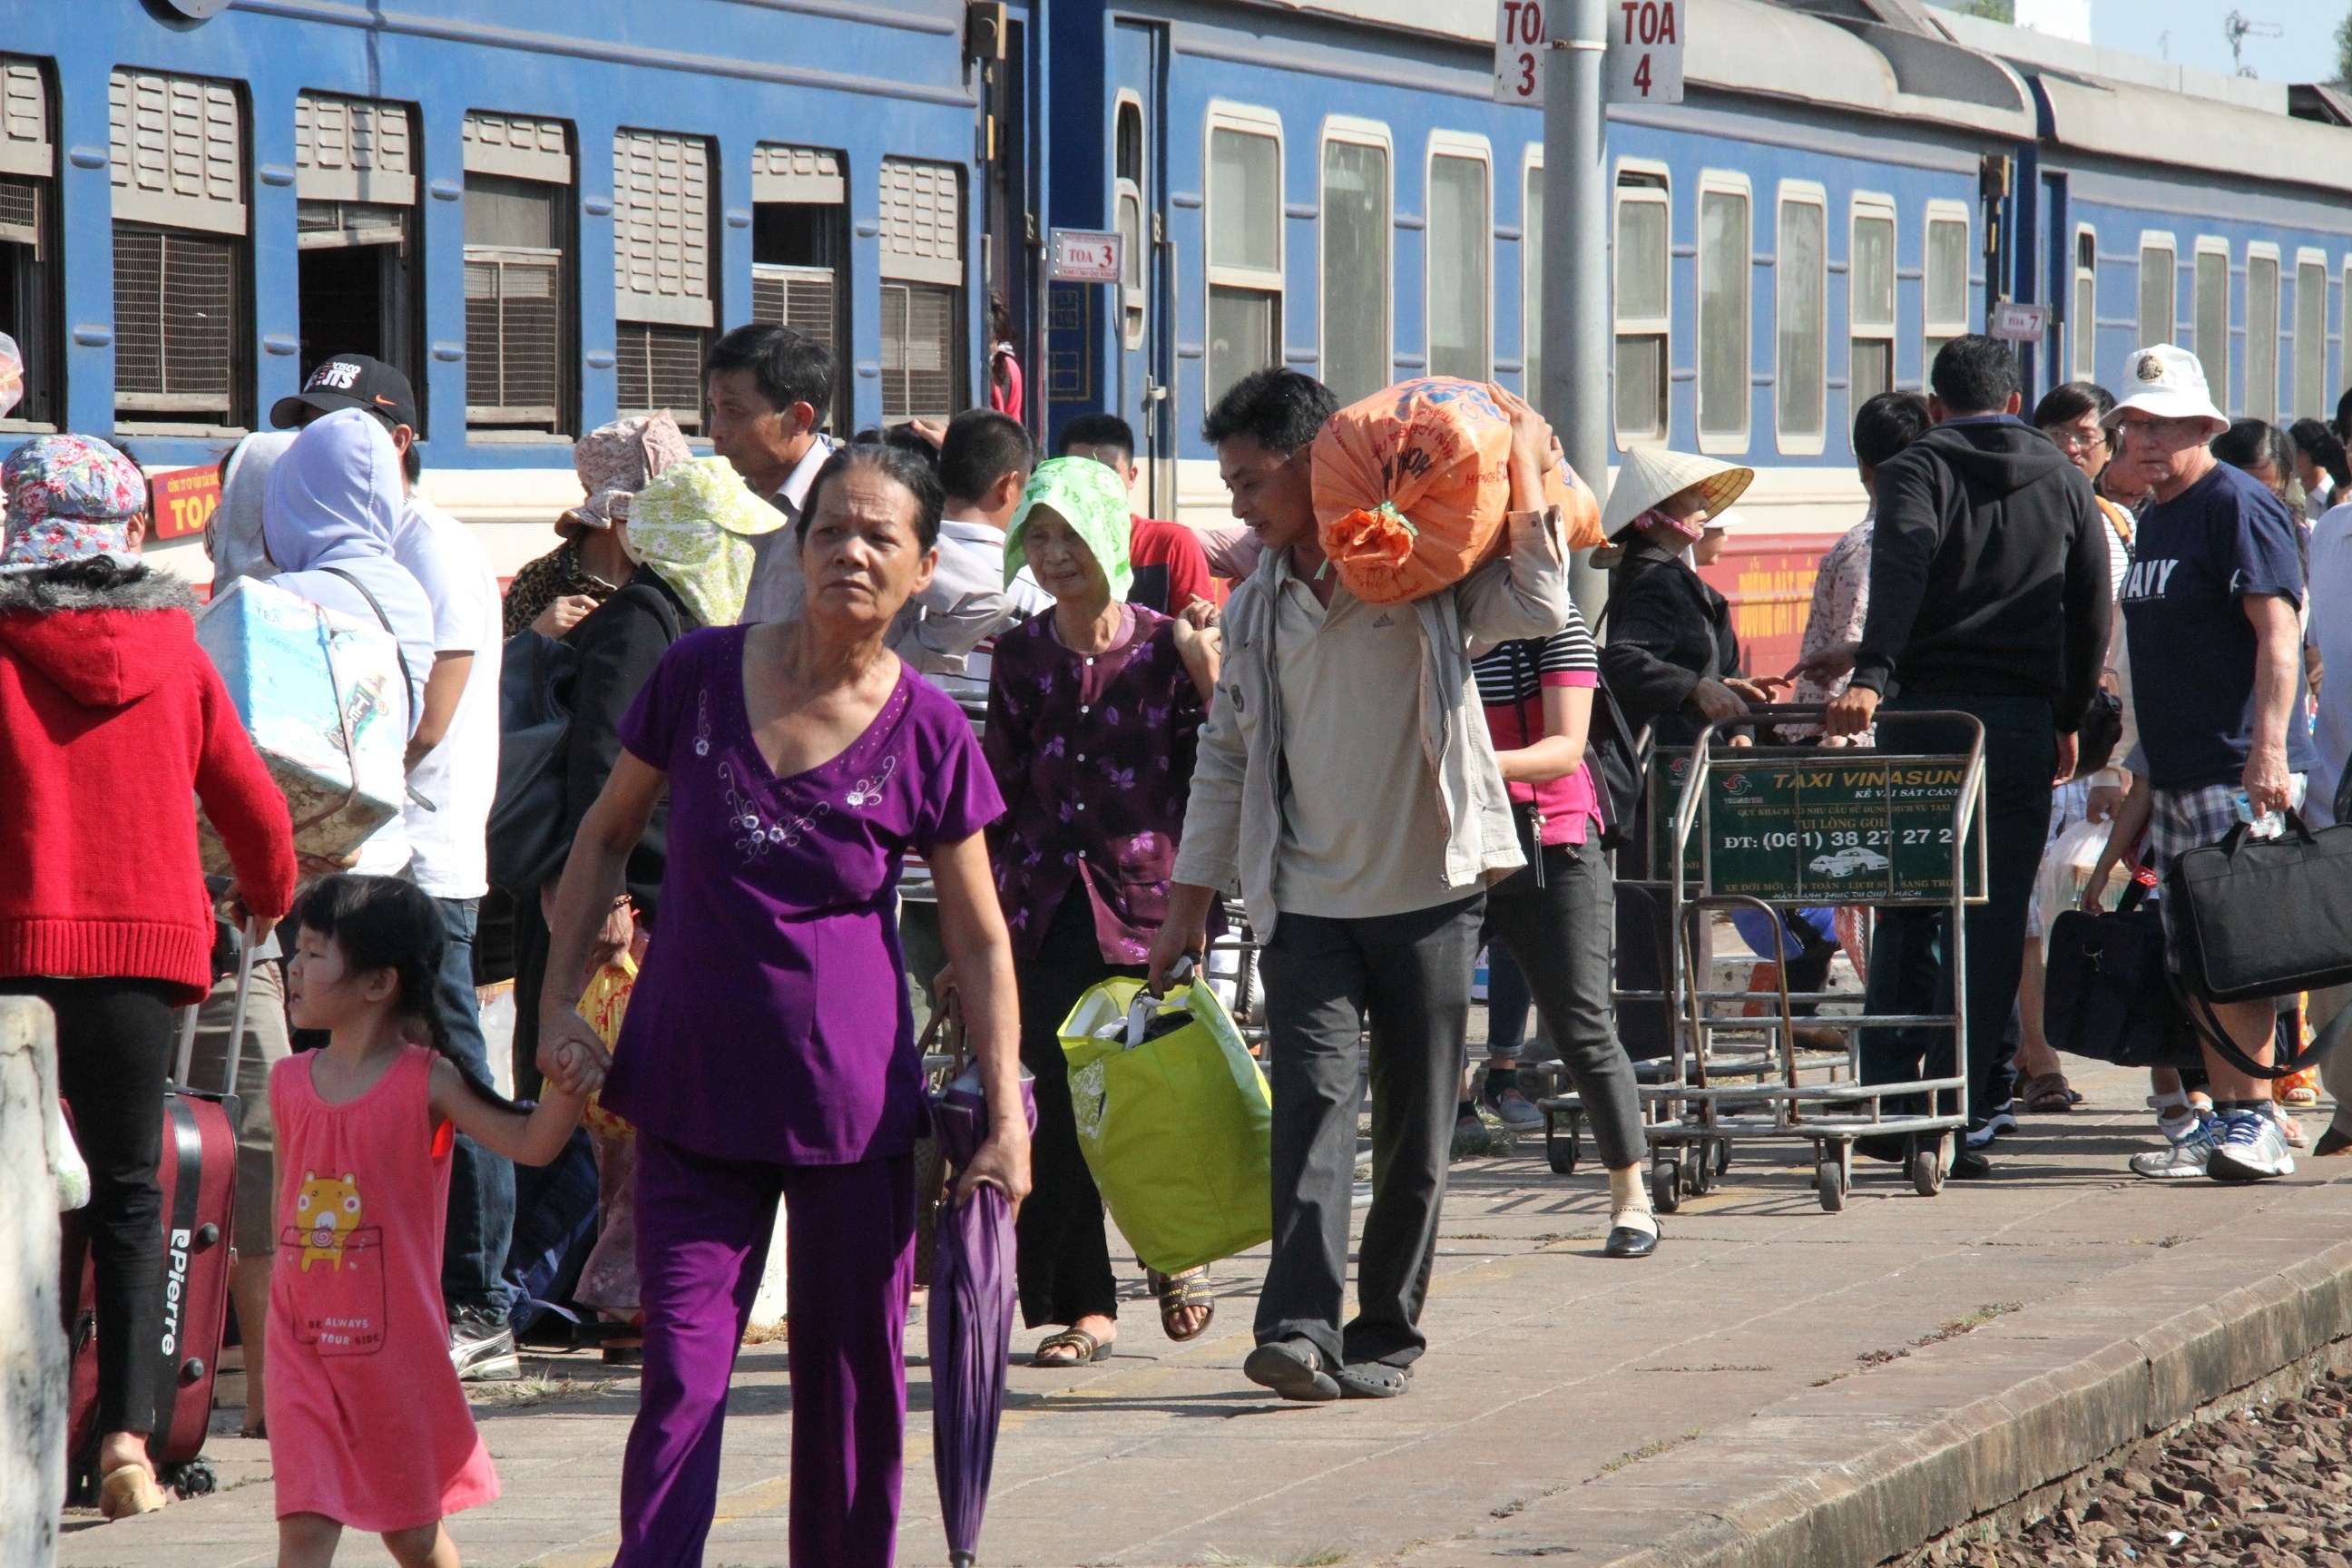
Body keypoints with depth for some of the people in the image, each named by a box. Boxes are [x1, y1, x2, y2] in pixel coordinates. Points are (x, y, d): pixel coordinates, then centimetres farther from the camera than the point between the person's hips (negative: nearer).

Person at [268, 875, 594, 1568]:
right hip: (304, 1341, 3)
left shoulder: (427, 1082, -8)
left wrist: (563, 1094, -34)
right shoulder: (290, 1083, 5)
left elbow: (530, 1143, -15)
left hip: (395, 1341, -3)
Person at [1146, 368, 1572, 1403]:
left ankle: (1385, 1332, 13)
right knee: (1313, 1098, -15)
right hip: (1307, 900, 2)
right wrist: (1187, 904, 16)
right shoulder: (1256, 609, 12)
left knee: (1416, 1130, 3)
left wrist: (1522, 475, -15)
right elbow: (1226, 756, 18)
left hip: (1429, 893, -2)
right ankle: (1300, 1327, -25)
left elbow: (1538, 610, -16)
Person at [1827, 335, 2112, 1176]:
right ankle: (1965, 1117, -2)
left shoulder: (1917, 469, 2)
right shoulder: (2063, 483, 13)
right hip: (2023, 721, 2)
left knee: (1905, 914, 8)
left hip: (1925, 712, -1)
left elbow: (1899, 570, -16)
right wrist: (2067, 718, 24)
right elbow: (2092, 612, 14)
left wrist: (1872, 674, -28)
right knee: (1992, 922, 2)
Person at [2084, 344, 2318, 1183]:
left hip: (2239, 774, -9)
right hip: (2177, 775, 9)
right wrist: (2141, 791, 23)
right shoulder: (2153, 520, 19)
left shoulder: (2237, 506, -8)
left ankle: (2257, 1122, -13)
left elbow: (2278, 630, -17)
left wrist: (2269, 747, -28)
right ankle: (2221, 1117, 12)